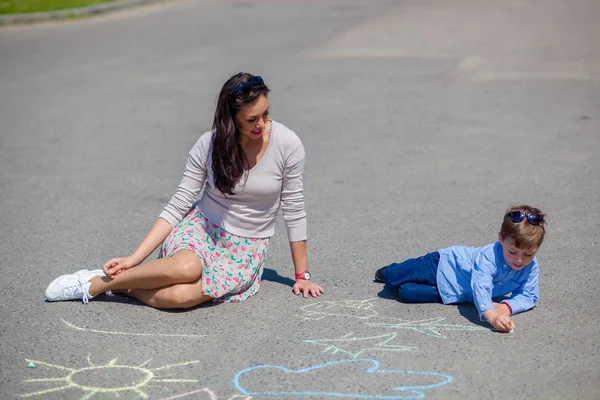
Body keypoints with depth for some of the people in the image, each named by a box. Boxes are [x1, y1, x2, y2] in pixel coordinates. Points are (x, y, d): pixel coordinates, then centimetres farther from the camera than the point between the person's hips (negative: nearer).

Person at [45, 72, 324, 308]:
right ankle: (95, 283, -15)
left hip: (247, 247, 0)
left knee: (179, 295, -32)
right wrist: (134, 258, -13)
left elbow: (294, 211, -4)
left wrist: (301, 275, 0)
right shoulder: (209, 144, -10)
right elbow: (177, 206, -6)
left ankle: (121, 283, -4)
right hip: (202, 229, 1)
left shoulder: (287, 144, -13)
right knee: (186, 267, -38)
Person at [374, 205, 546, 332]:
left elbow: (529, 295, -18)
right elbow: (480, 287, -55)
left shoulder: (531, 266, -24)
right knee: (392, 277, 8)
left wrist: (507, 307, -39)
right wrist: (491, 315, -73)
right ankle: (389, 271, 44)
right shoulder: (489, 257, -42)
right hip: (444, 264, -4)